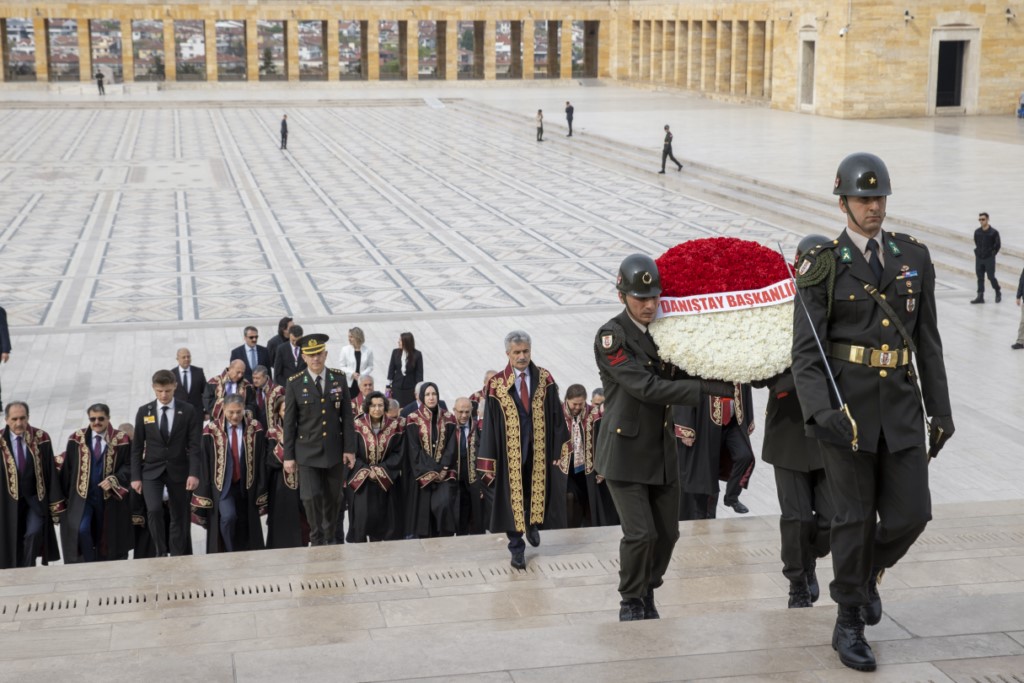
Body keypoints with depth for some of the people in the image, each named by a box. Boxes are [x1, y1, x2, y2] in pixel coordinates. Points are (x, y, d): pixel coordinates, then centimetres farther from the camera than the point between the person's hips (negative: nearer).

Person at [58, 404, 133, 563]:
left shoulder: (122, 440, -4)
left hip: (110, 497, 0)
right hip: (82, 496, 0)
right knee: (81, 530, -17)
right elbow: (66, 468, 5)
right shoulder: (77, 439, 0)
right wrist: (65, 495, 3)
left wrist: (114, 480, -19)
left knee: (104, 535, 9)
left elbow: (129, 466, -3)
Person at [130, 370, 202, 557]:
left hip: (178, 471, 0)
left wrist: (194, 473, -14)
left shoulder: (188, 411, -2)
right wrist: (136, 476, -1)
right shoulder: (144, 411, 2)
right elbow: (137, 446, 4)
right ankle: (161, 551, -4)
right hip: (152, 471, 0)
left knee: (179, 517, 6)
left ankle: (176, 557, 17)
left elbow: (194, 445, -4)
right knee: (154, 509, -20)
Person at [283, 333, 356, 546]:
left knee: (333, 498, 11)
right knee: (311, 497, -10)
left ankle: (330, 538, 29)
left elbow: (347, 416, 3)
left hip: (335, 449, 2)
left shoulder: (339, 378, 1)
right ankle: (317, 540, 7)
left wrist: (350, 448, -1)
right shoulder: (295, 384, -5)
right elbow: (289, 422, -2)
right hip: (308, 452, -2)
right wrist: (288, 456, -3)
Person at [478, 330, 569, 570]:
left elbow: (556, 417, 0)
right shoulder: (497, 384, -6)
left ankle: (533, 524, 45)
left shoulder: (544, 379, -1)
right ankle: (517, 548, 16)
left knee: (537, 491, 15)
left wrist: (558, 450, -5)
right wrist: (489, 462, -8)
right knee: (513, 497, 5)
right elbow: (489, 424, -5)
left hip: (539, 448, 2)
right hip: (511, 451, -2)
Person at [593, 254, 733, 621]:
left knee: (667, 532, 10)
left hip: (662, 450, 6)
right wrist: (709, 388, -25)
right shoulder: (611, 336, -15)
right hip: (626, 450, -6)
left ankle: (648, 594, 32)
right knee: (640, 533, -11)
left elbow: (680, 377, 9)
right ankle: (631, 603, 11)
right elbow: (646, 388, -23)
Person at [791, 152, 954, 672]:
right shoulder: (822, 268, -5)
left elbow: (927, 342, 11)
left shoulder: (913, 259, 8)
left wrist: (940, 410, 8)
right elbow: (806, 352, -10)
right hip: (846, 407, -4)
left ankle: (867, 572, 33)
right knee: (855, 516, 0)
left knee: (909, 513, 0)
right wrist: (819, 413, -24)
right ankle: (848, 625, 16)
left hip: (900, 408, 4)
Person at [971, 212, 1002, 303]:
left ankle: (998, 293, 23)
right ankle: (980, 297, 9)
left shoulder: (994, 232, -10)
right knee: (980, 278, 5)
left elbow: (998, 245, -2)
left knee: (991, 277, 0)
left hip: (989, 259, -4)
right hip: (979, 258, 4)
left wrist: (992, 254, 0)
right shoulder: (977, 232, 2)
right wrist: (977, 252, 10)